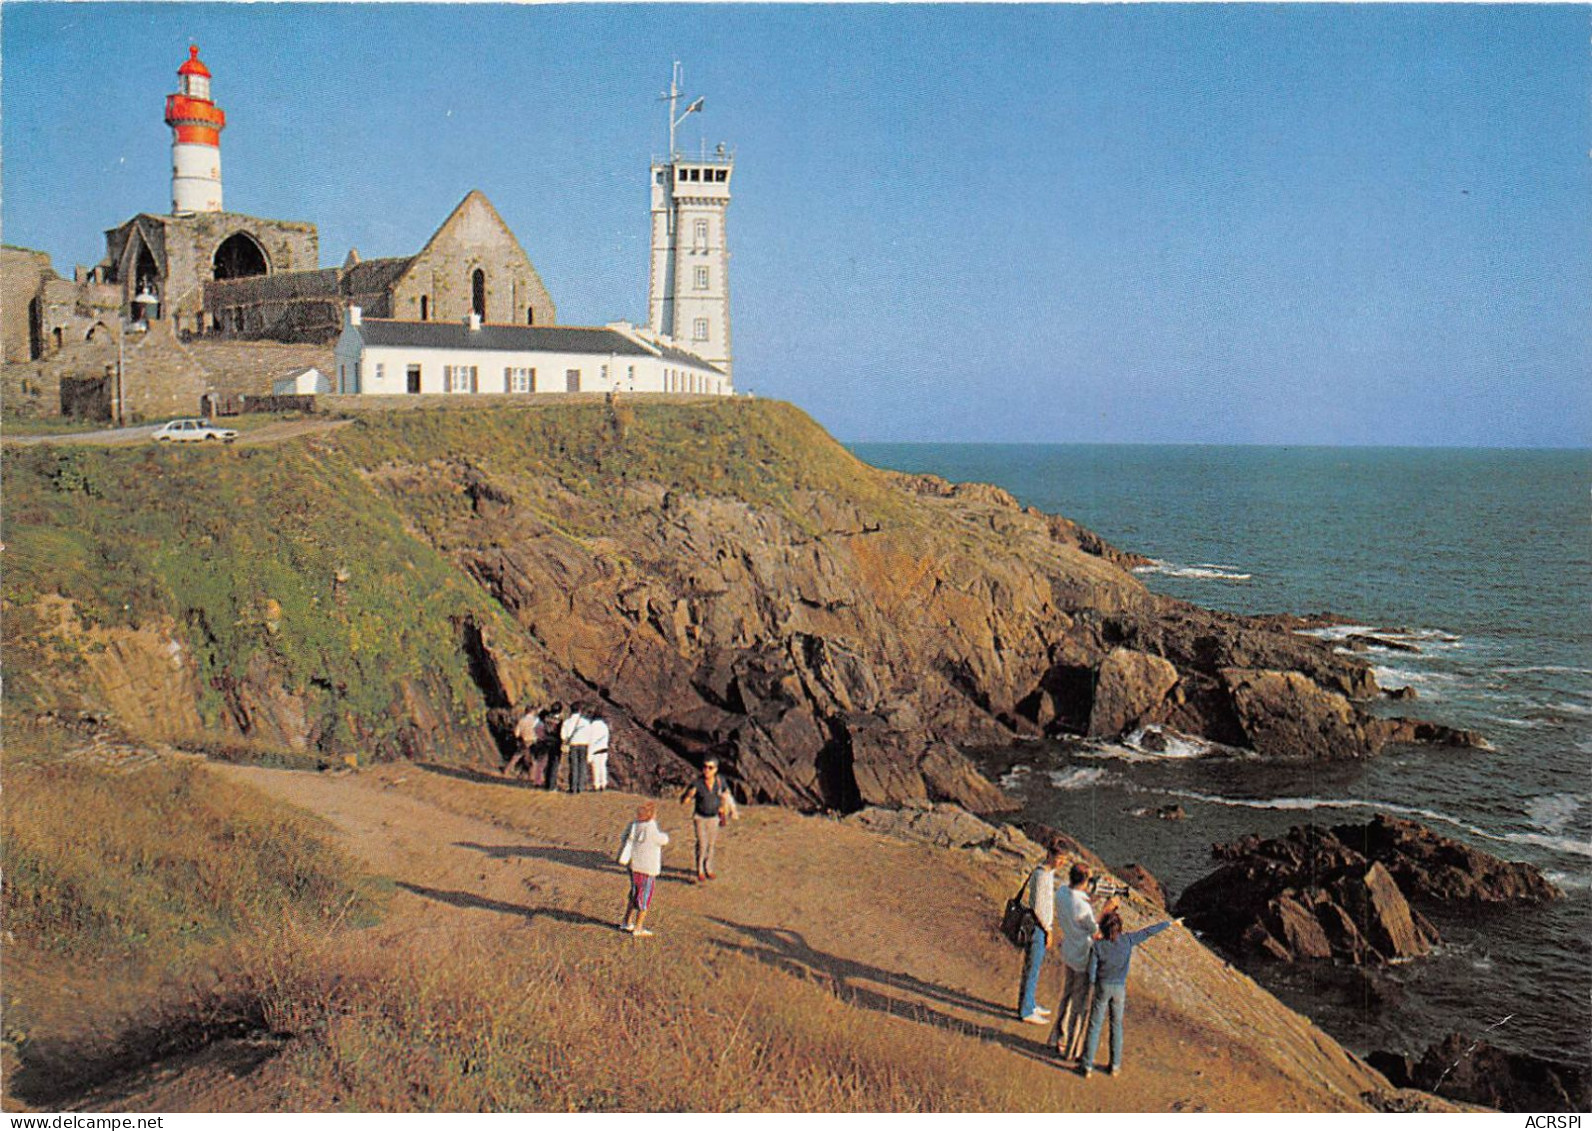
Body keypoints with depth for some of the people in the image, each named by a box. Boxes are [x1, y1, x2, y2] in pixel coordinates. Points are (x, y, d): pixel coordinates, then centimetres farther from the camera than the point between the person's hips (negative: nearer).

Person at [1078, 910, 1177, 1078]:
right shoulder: (1127, 940, -11)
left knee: (1094, 1026, 5)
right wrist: (1170, 923, 10)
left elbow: (1092, 973, -13)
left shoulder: (1097, 945, -15)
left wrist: (1093, 984, 9)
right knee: (1116, 1026, 15)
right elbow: (1148, 931, 0)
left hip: (1102, 987, -2)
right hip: (1120, 989, 2)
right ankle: (1115, 1066, 20)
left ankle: (1087, 1066, 7)